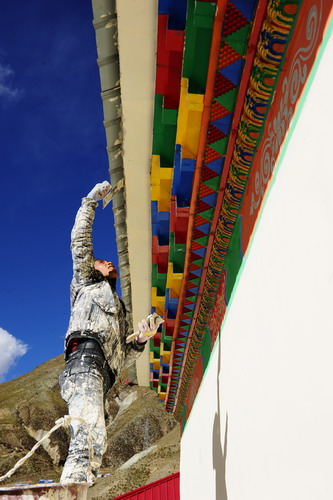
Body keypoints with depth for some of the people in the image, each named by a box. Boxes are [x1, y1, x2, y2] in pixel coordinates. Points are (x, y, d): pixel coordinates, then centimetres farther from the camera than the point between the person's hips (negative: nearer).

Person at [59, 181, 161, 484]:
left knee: (93, 449, -7)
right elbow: (80, 241, 17)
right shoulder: (87, 283, 27)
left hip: (99, 376, 7)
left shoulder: (119, 314, 41)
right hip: (85, 360, -7)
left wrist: (142, 339, 14)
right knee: (90, 438, -29)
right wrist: (91, 200, 23)